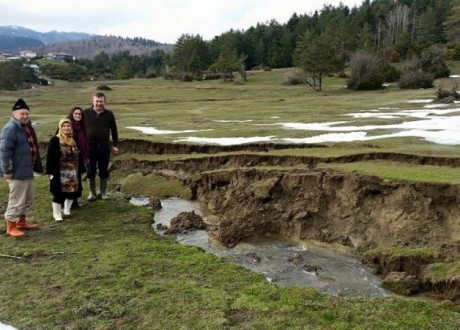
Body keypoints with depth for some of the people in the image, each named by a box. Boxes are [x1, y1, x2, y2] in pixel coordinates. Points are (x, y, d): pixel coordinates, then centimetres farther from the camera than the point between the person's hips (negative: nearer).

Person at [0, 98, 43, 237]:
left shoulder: (27, 127, 13)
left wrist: (37, 166, 20)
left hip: (27, 170, 10)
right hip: (17, 172, -10)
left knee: (28, 199, 19)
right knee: (17, 200, -2)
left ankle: (21, 222, 33)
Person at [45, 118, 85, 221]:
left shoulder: (74, 140, 8)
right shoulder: (54, 140, -9)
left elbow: (79, 156, 12)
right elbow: (50, 157, -11)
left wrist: (80, 170, 9)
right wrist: (51, 171, -15)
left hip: (73, 173, 5)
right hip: (59, 173, -5)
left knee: (72, 192, 11)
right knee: (58, 194, 1)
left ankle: (67, 210, 30)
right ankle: (57, 214, 15)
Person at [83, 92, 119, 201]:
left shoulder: (109, 114, 2)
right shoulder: (86, 113, 0)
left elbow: (114, 130, 8)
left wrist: (115, 145, 6)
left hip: (104, 146, 0)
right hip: (90, 146, 0)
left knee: (104, 170, 8)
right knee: (91, 171, 7)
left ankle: (103, 192, 22)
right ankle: (92, 192, 21)